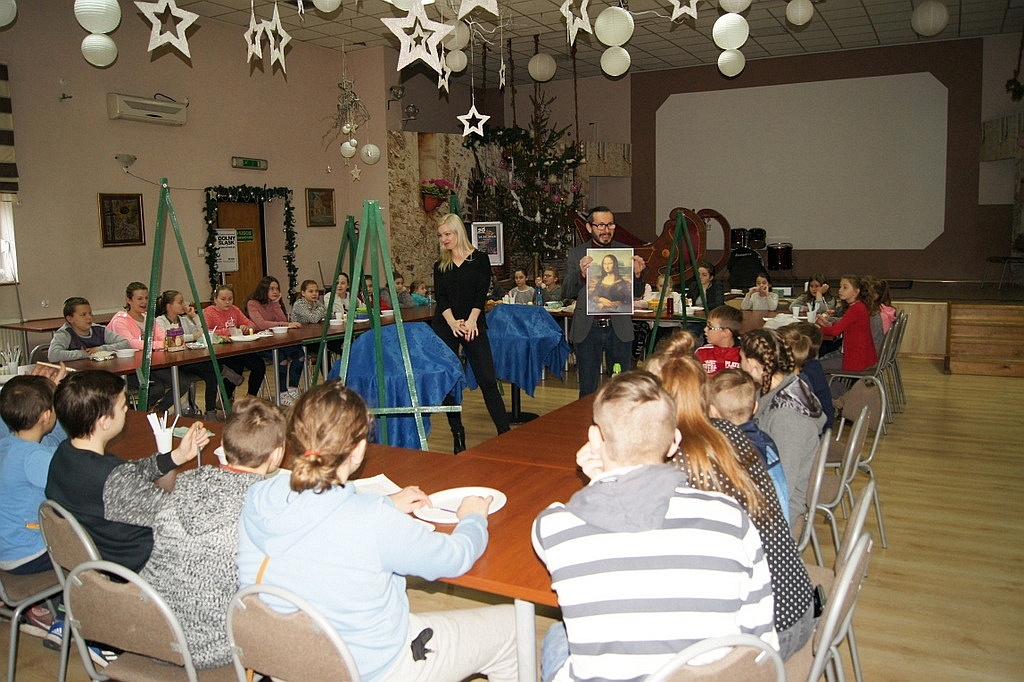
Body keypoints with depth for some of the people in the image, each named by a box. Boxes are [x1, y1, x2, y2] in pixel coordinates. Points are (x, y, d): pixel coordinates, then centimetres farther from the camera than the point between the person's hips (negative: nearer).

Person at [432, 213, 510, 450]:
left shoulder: (479, 259, 4)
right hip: (445, 326, 3)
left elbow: (482, 293, -4)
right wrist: (452, 322, -16)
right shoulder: (440, 264, 12)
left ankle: (504, 431, 0)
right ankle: (458, 435, 11)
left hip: (473, 326, -3)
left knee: (487, 379, -5)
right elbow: (440, 297, 1)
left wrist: (471, 320, -18)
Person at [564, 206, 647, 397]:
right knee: (588, 390, 8)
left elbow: (638, 294, 8)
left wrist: (637, 274, -14)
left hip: (619, 329, 1)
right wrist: (581, 274, -20)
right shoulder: (576, 254, 4)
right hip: (587, 330, 0)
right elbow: (566, 292, -1)